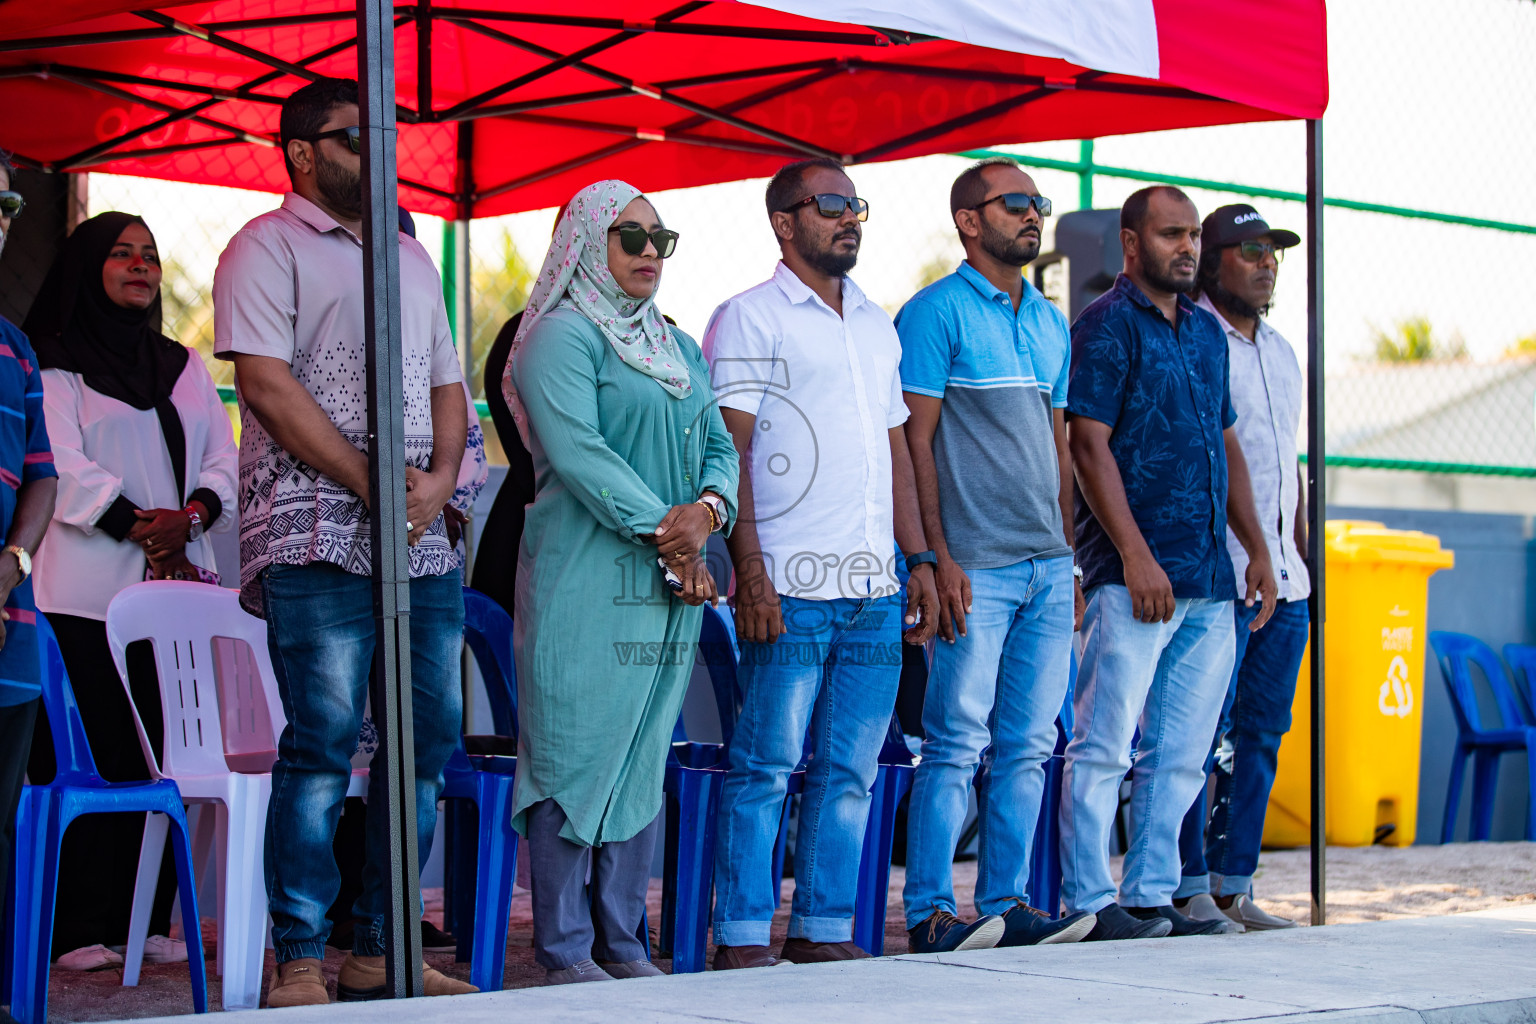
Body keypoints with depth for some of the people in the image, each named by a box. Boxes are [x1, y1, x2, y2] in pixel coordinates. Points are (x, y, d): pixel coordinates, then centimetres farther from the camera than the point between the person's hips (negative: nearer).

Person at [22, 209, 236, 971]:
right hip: (89, 590, -5)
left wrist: (191, 515, -6)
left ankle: (149, 921, 4)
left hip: (181, 585, 5)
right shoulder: (54, 365, 4)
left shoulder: (184, 367, 21)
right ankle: (82, 929, -6)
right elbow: (65, 469, -8)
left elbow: (223, 460, 13)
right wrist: (141, 530, -14)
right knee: (90, 756, -8)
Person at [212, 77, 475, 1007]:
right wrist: (372, 484, -13)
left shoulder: (411, 257, 22)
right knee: (323, 745, -10)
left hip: (424, 540, 7)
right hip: (318, 536, -7)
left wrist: (440, 478, 0)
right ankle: (301, 965, -6)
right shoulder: (269, 247, 1)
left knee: (428, 744, 4)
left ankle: (382, 950, 12)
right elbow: (266, 382, -9)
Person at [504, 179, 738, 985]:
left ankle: (623, 942, 14)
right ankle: (565, 950, -2)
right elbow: (578, 452, -15)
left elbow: (720, 448, 16)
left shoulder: (679, 349, 20)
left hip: (672, 586, 7)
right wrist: (665, 540, -17)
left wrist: (708, 512, -7)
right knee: (576, 757, -6)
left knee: (643, 761, 9)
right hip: (585, 579, -7)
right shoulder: (562, 336, -4)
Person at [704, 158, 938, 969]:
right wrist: (750, 572, -15)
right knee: (766, 765, -5)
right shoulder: (749, 319, -1)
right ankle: (742, 937, 0)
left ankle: (824, 930, 13)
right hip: (791, 587, -6)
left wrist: (919, 559, 14)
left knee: (850, 771, 7)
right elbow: (728, 452, -7)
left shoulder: (876, 326, 19)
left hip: (875, 588, 6)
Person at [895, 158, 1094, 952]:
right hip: (976, 564, -7)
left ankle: (1005, 901, 13)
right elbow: (915, 440, -9)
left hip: (1047, 564, 7)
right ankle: (930, 911, -3)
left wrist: (1069, 558, 15)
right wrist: (938, 558, -15)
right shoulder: (937, 313, -4)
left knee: (1028, 745, 7)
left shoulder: (1050, 322, 17)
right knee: (958, 744, -7)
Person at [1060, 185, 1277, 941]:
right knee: (1104, 746, -6)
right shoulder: (1107, 326, -5)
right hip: (1136, 577, -8)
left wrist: (1257, 548, 16)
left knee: (1181, 755, 9)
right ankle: (1089, 902, -1)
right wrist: (1135, 555, -18)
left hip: (1211, 579, 8)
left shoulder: (1206, 331, 18)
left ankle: (1151, 897, 14)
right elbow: (1089, 446, -12)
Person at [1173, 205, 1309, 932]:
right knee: (1202, 735, -6)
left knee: (1261, 733, 8)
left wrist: (1304, 554, 19)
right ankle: (1190, 892, -1)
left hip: (1284, 579, 8)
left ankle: (1234, 890, 13)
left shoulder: (1281, 352, 20)